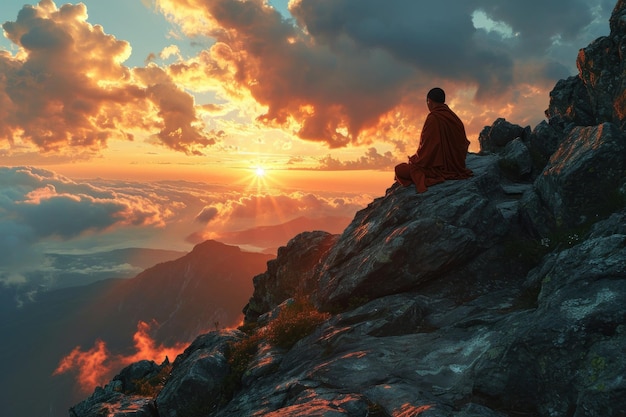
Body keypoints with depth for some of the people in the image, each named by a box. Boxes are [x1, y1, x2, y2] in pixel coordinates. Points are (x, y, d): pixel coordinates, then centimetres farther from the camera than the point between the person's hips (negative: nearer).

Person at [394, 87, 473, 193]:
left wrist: (414, 159, 0)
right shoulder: (454, 117, 5)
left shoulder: (433, 118, -18)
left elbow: (425, 146, -18)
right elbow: (463, 144, 13)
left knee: (399, 169, -5)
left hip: (439, 167, -9)